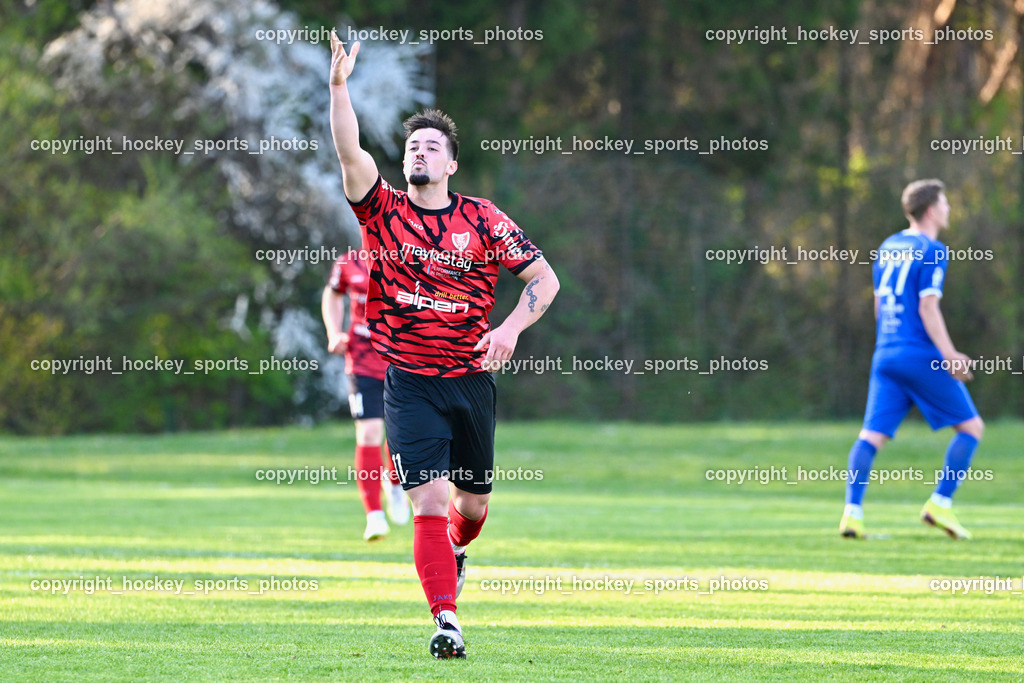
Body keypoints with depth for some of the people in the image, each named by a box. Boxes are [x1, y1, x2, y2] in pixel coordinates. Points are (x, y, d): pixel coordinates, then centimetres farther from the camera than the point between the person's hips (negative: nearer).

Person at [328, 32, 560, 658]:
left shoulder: (483, 220, 1)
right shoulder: (384, 211, 0)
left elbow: (545, 277, 1)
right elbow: (350, 153, -15)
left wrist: (511, 329, -15)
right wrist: (339, 86, -27)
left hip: (471, 381, 2)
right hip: (409, 383, -2)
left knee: (474, 501, 14)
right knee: (429, 502, -14)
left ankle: (455, 548, 49)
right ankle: (446, 619, -14)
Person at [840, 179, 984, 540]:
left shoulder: (888, 247, 16)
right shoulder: (932, 251, -7)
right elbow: (928, 308, -15)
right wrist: (949, 356, -14)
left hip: (885, 357, 7)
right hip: (922, 357, -7)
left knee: (873, 435, 0)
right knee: (971, 426, 6)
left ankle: (852, 510, -16)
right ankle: (940, 503, -3)